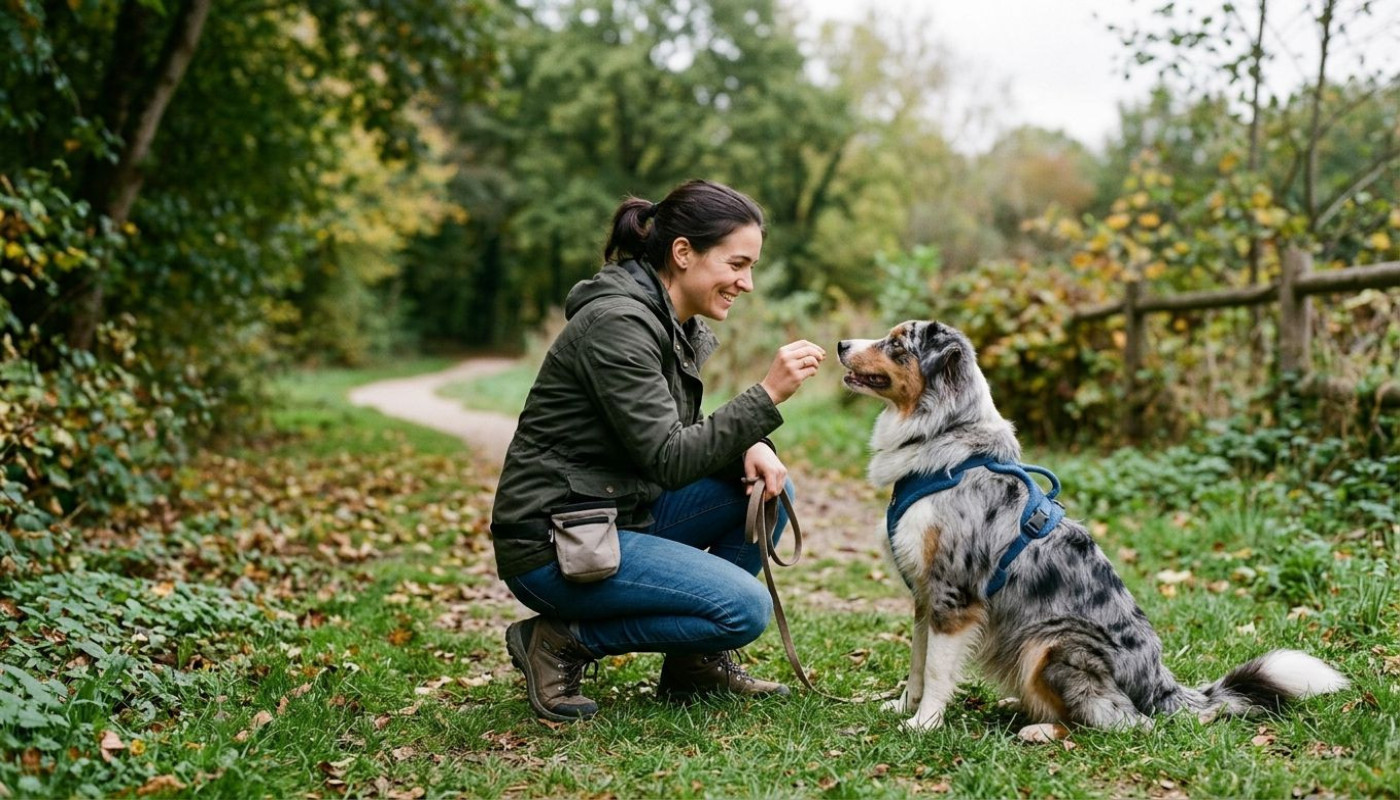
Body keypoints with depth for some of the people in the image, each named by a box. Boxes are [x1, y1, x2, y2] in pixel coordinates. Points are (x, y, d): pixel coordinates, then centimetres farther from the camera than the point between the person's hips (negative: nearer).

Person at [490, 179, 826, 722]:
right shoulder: (617, 323, -20)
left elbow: (683, 434, 16)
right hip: (551, 543, -10)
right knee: (745, 608, -18)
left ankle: (697, 661, 12)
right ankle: (560, 641, -4)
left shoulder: (674, 322, 9)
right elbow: (669, 461, -24)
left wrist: (749, 446, -4)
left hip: (616, 516, 10)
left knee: (765, 485, 4)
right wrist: (768, 395, -27)